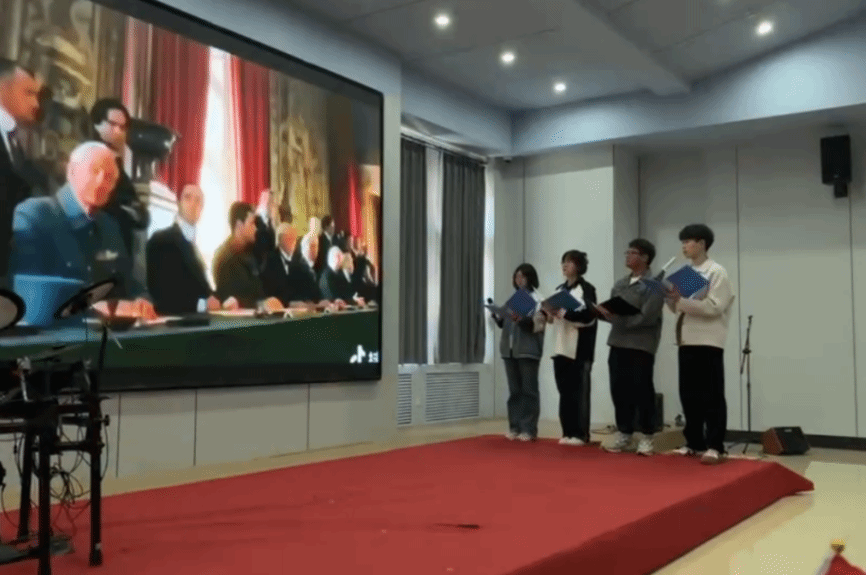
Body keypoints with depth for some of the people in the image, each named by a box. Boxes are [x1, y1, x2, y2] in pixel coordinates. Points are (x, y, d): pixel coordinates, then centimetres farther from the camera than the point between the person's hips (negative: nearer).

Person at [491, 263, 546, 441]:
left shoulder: (537, 299, -1)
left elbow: (537, 325, -11)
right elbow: (504, 324, 17)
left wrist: (521, 320, -26)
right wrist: (497, 316, -3)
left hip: (528, 350, -5)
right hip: (509, 349, 6)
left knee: (529, 390, -2)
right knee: (514, 390, 9)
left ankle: (529, 429, 0)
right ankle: (515, 427, 14)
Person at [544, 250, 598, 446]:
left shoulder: (587, 288, -3)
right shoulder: (559, 289, 17)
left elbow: (589, 315, -15)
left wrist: (562, 312, -22)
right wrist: (550, 313, -5)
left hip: (580, 348, -6)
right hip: (561, 347, 6)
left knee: (579, 391, -4)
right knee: (564, 391, 6)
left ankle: (581, 434, 1)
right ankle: (568, 432, 12)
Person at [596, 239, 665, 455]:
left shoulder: (653, 284, -5)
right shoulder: (620, 284, 17)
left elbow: (647, 317, -15)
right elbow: (611, 310, 15)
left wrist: (618, 317, -18)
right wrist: (603, 311, -7)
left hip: (641, 346, -6)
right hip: (618, 344, 6)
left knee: (642, 392, 0)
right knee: (619, 391, 7)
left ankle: (647, 437, 11)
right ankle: (624, 435, 18)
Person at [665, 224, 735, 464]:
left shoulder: (717, 272, -5)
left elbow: (714, 307, -16)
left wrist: (681, 300, -20)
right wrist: (671, 298, -4)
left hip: (708, 342, -7)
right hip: (686, 341, 7)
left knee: (711, 397, -4)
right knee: (689, 396, 9)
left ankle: (714, 446, 0)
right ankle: (694, 443, 18)